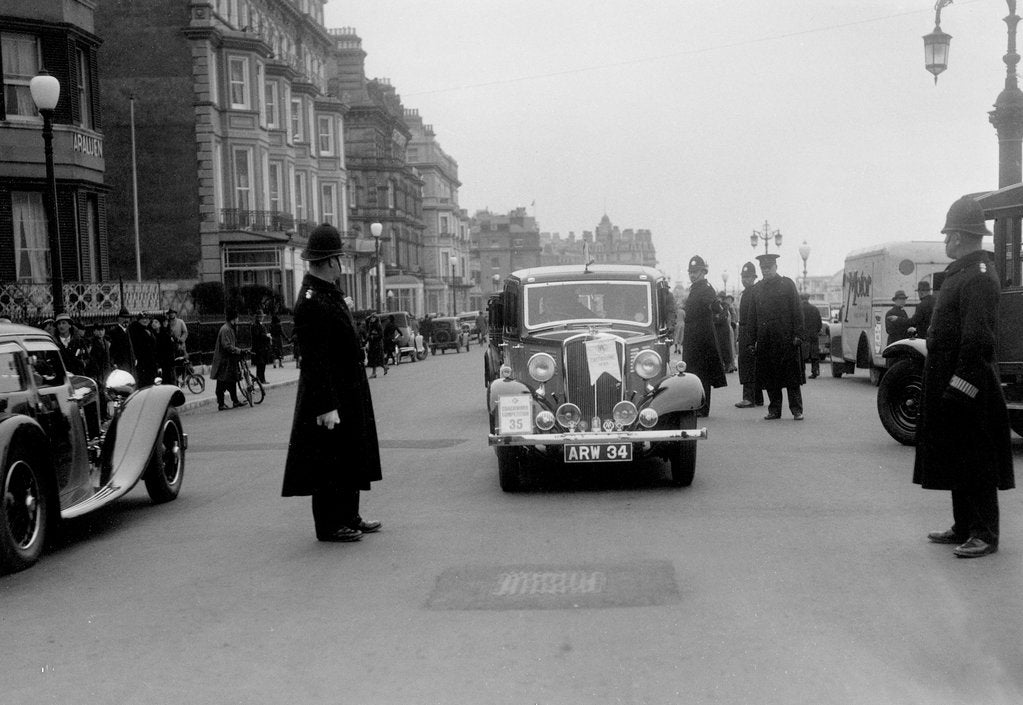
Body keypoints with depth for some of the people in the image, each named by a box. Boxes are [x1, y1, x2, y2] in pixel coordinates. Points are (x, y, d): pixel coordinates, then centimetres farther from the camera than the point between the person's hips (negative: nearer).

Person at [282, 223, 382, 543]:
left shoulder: (328, 292, 10)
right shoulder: (312, 303, -22)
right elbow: (315, 360, -25)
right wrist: (326, 406, -26)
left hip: (349, 394, 10)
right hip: (331, 396, -10)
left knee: (350, 456, 18)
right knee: (329, 461, 0)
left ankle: (349, 517, 29)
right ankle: (329, 525, 10)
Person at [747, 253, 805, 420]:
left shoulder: (787, 284, 3)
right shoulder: (758, 288, 13)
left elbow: (796, 311, -2)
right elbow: (753, 317, 13)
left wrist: (797, 335, -9)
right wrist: (754, 339, 7)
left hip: (786, 337, -4)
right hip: (765, 340, 4)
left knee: (791, 375, -2)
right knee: (769, 377, 5)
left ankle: (797, 410, 3)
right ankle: (774, 410, 13)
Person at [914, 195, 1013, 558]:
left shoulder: (979, 277, -17)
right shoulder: (961, 272, 15)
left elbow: (977, 338, -23)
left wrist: (961, 382, -23)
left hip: (969, 390, -10)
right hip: (950, 385, 10)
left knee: (976, 461, -3)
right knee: (957, 459, 15)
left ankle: (985, 534, 4)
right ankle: (965, 528, 24)